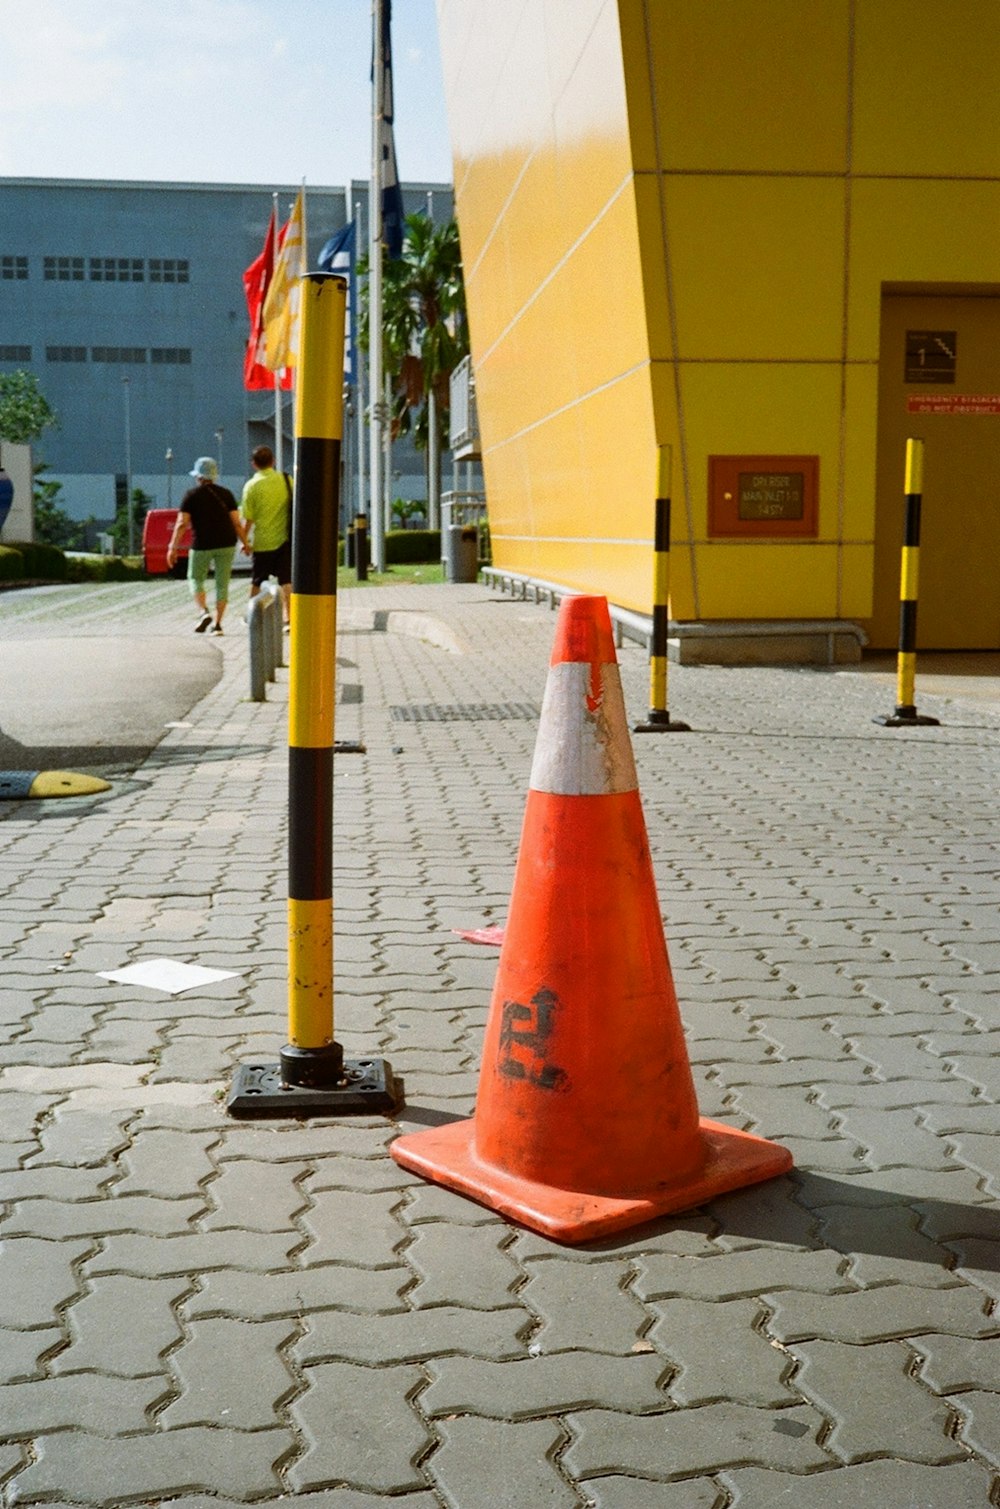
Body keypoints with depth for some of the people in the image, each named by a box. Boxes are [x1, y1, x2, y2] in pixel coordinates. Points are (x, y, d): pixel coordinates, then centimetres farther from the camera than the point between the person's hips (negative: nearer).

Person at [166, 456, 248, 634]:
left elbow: (182, 523, -9)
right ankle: (217, 624, 5)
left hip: (202, 545, -3)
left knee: (195, 579, 14)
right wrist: (245, 543, 10)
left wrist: (173, 547, -7)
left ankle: (204, 612, -8)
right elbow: (236, 522, 1)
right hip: (226, 544, 3)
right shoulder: (225, 494, 6)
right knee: (222, 584, 8)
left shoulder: (191, 495, -2)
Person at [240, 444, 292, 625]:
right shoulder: (286, 480, 0)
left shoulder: (252, 486, -9)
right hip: (285, 538, 2)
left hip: (263, 541, -2)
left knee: (257, 582, 13)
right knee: (286, 581, 1)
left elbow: (248, 518, -9)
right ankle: (286, 616, -9)